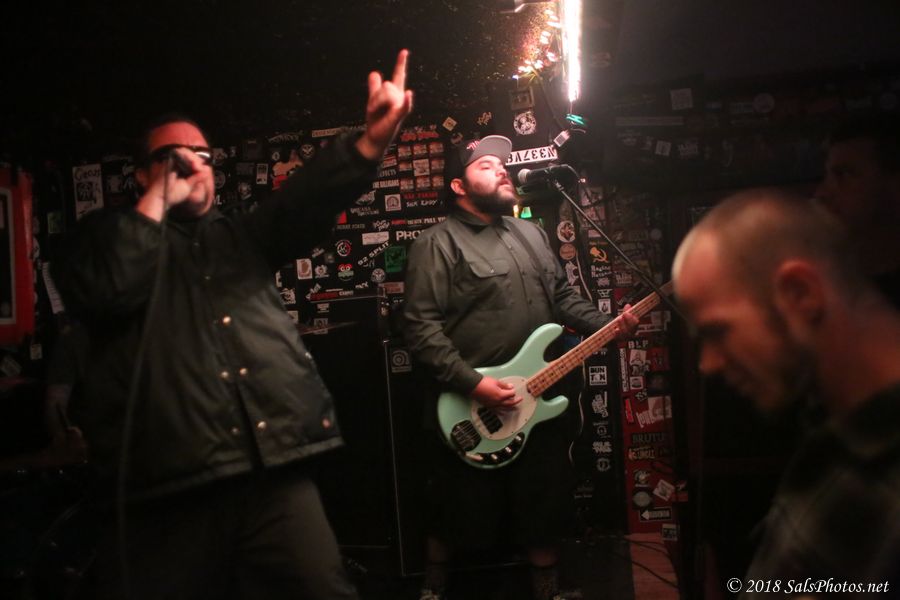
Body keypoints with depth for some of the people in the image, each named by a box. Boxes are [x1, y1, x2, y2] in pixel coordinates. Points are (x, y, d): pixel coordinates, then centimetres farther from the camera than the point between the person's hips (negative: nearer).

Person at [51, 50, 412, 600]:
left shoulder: (244, 235, 20)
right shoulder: (111, 237, 14)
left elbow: (309, 197, 2)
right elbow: (107, 292, -9)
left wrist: (374, 138, -16)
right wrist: (159, 200, 0)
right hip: (167, 487, -2)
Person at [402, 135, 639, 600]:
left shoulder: (532, 234, 14)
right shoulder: (439, 242, -10)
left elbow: (563, 297, 18)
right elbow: (421, 327, -17)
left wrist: (609, 326, 1)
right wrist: (473, 385, -22)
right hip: (472, 411, -6)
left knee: (547, 506, 17)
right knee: (460, 515, 11)